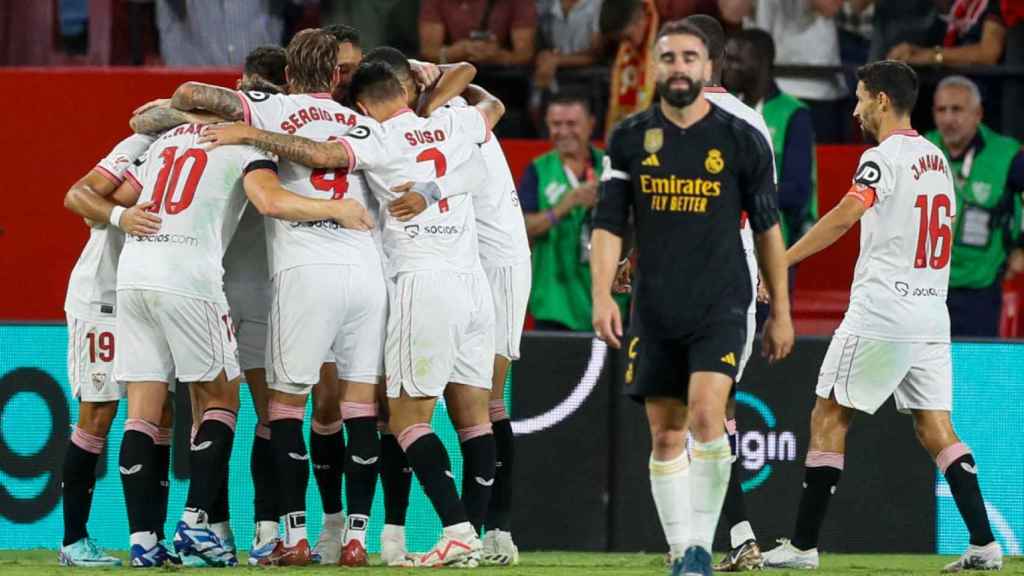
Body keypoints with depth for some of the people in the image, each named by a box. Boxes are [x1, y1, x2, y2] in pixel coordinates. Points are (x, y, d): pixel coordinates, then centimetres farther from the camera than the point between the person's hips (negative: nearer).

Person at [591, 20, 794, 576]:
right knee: (665, 435, 4)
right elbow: (608, 223, 5)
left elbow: (767, 227, 7)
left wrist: (780, 311, 8)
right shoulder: (629, 139, 5)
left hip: (720, 305, -3)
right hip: (655, 310, 3)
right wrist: (602, 295, -8)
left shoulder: (742, 140, 1)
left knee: (705, 415, -19)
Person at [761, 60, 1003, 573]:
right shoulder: (937, 159, 15)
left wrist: (778, 263, -26)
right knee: (935, 428, 7)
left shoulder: (885, 157, -10)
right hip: (932, 318, 7)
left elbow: (841, 218, -23)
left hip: (880, 315, -7)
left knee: (829, 417, 1)